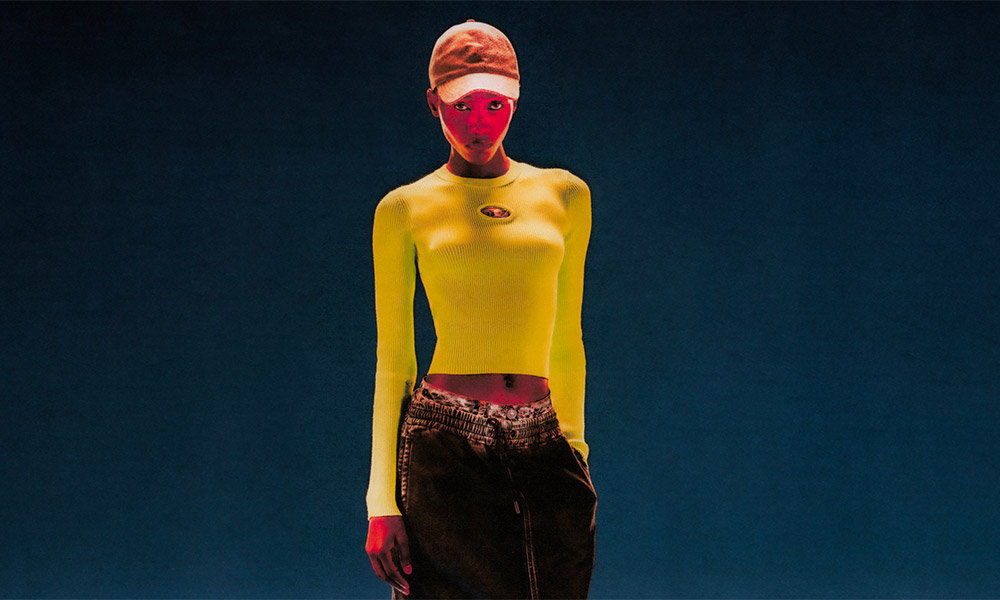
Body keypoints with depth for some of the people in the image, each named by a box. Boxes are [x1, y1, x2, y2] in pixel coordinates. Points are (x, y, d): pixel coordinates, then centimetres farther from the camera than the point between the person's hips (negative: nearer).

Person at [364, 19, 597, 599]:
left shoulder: (564, 196, 13)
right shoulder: (404, 211, 5)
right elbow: (393, 360, 5)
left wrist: (575, 452, 17)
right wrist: (383, 503, -1)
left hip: (542, 446, 3)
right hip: (445, 443, -3)